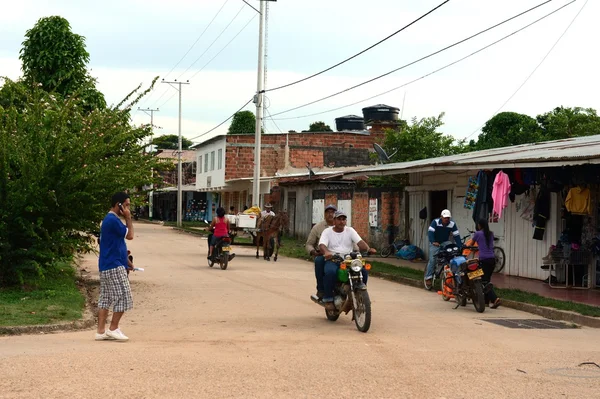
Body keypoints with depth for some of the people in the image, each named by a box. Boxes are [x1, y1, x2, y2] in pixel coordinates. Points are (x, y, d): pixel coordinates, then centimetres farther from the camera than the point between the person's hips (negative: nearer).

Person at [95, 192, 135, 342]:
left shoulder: (109, 219, 17)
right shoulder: (113, 220, -16)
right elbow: (129, 235, -11)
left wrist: (126, 261, 23)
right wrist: (128, 218, -4)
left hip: (106, 266, 10)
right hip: (114, 266, -10)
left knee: (105, 299, 9)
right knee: (123, 297, -5)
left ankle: (101, 331, 9)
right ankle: (113, 329, 0)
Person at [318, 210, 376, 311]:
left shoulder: (350, 231, 14)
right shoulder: (327, 232, 7)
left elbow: (360, 242, -1)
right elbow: (322, 245, -10)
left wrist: (368, 249, -23)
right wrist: (326, 252, -35)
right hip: (332, 260, -3)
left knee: (363, 271, -23)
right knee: (330, 272, -36)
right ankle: (328, 299, -21)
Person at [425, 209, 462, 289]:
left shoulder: (452, 224, -11)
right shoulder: (435, 222, -19)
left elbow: (456, 236, -12)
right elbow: (430, 232, -30)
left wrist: (460, 247, -24)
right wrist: (433, 242, -47)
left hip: (445, 242, 3)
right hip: (435, 243, -2)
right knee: (432, 260, -13)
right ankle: (428, 278, -5)